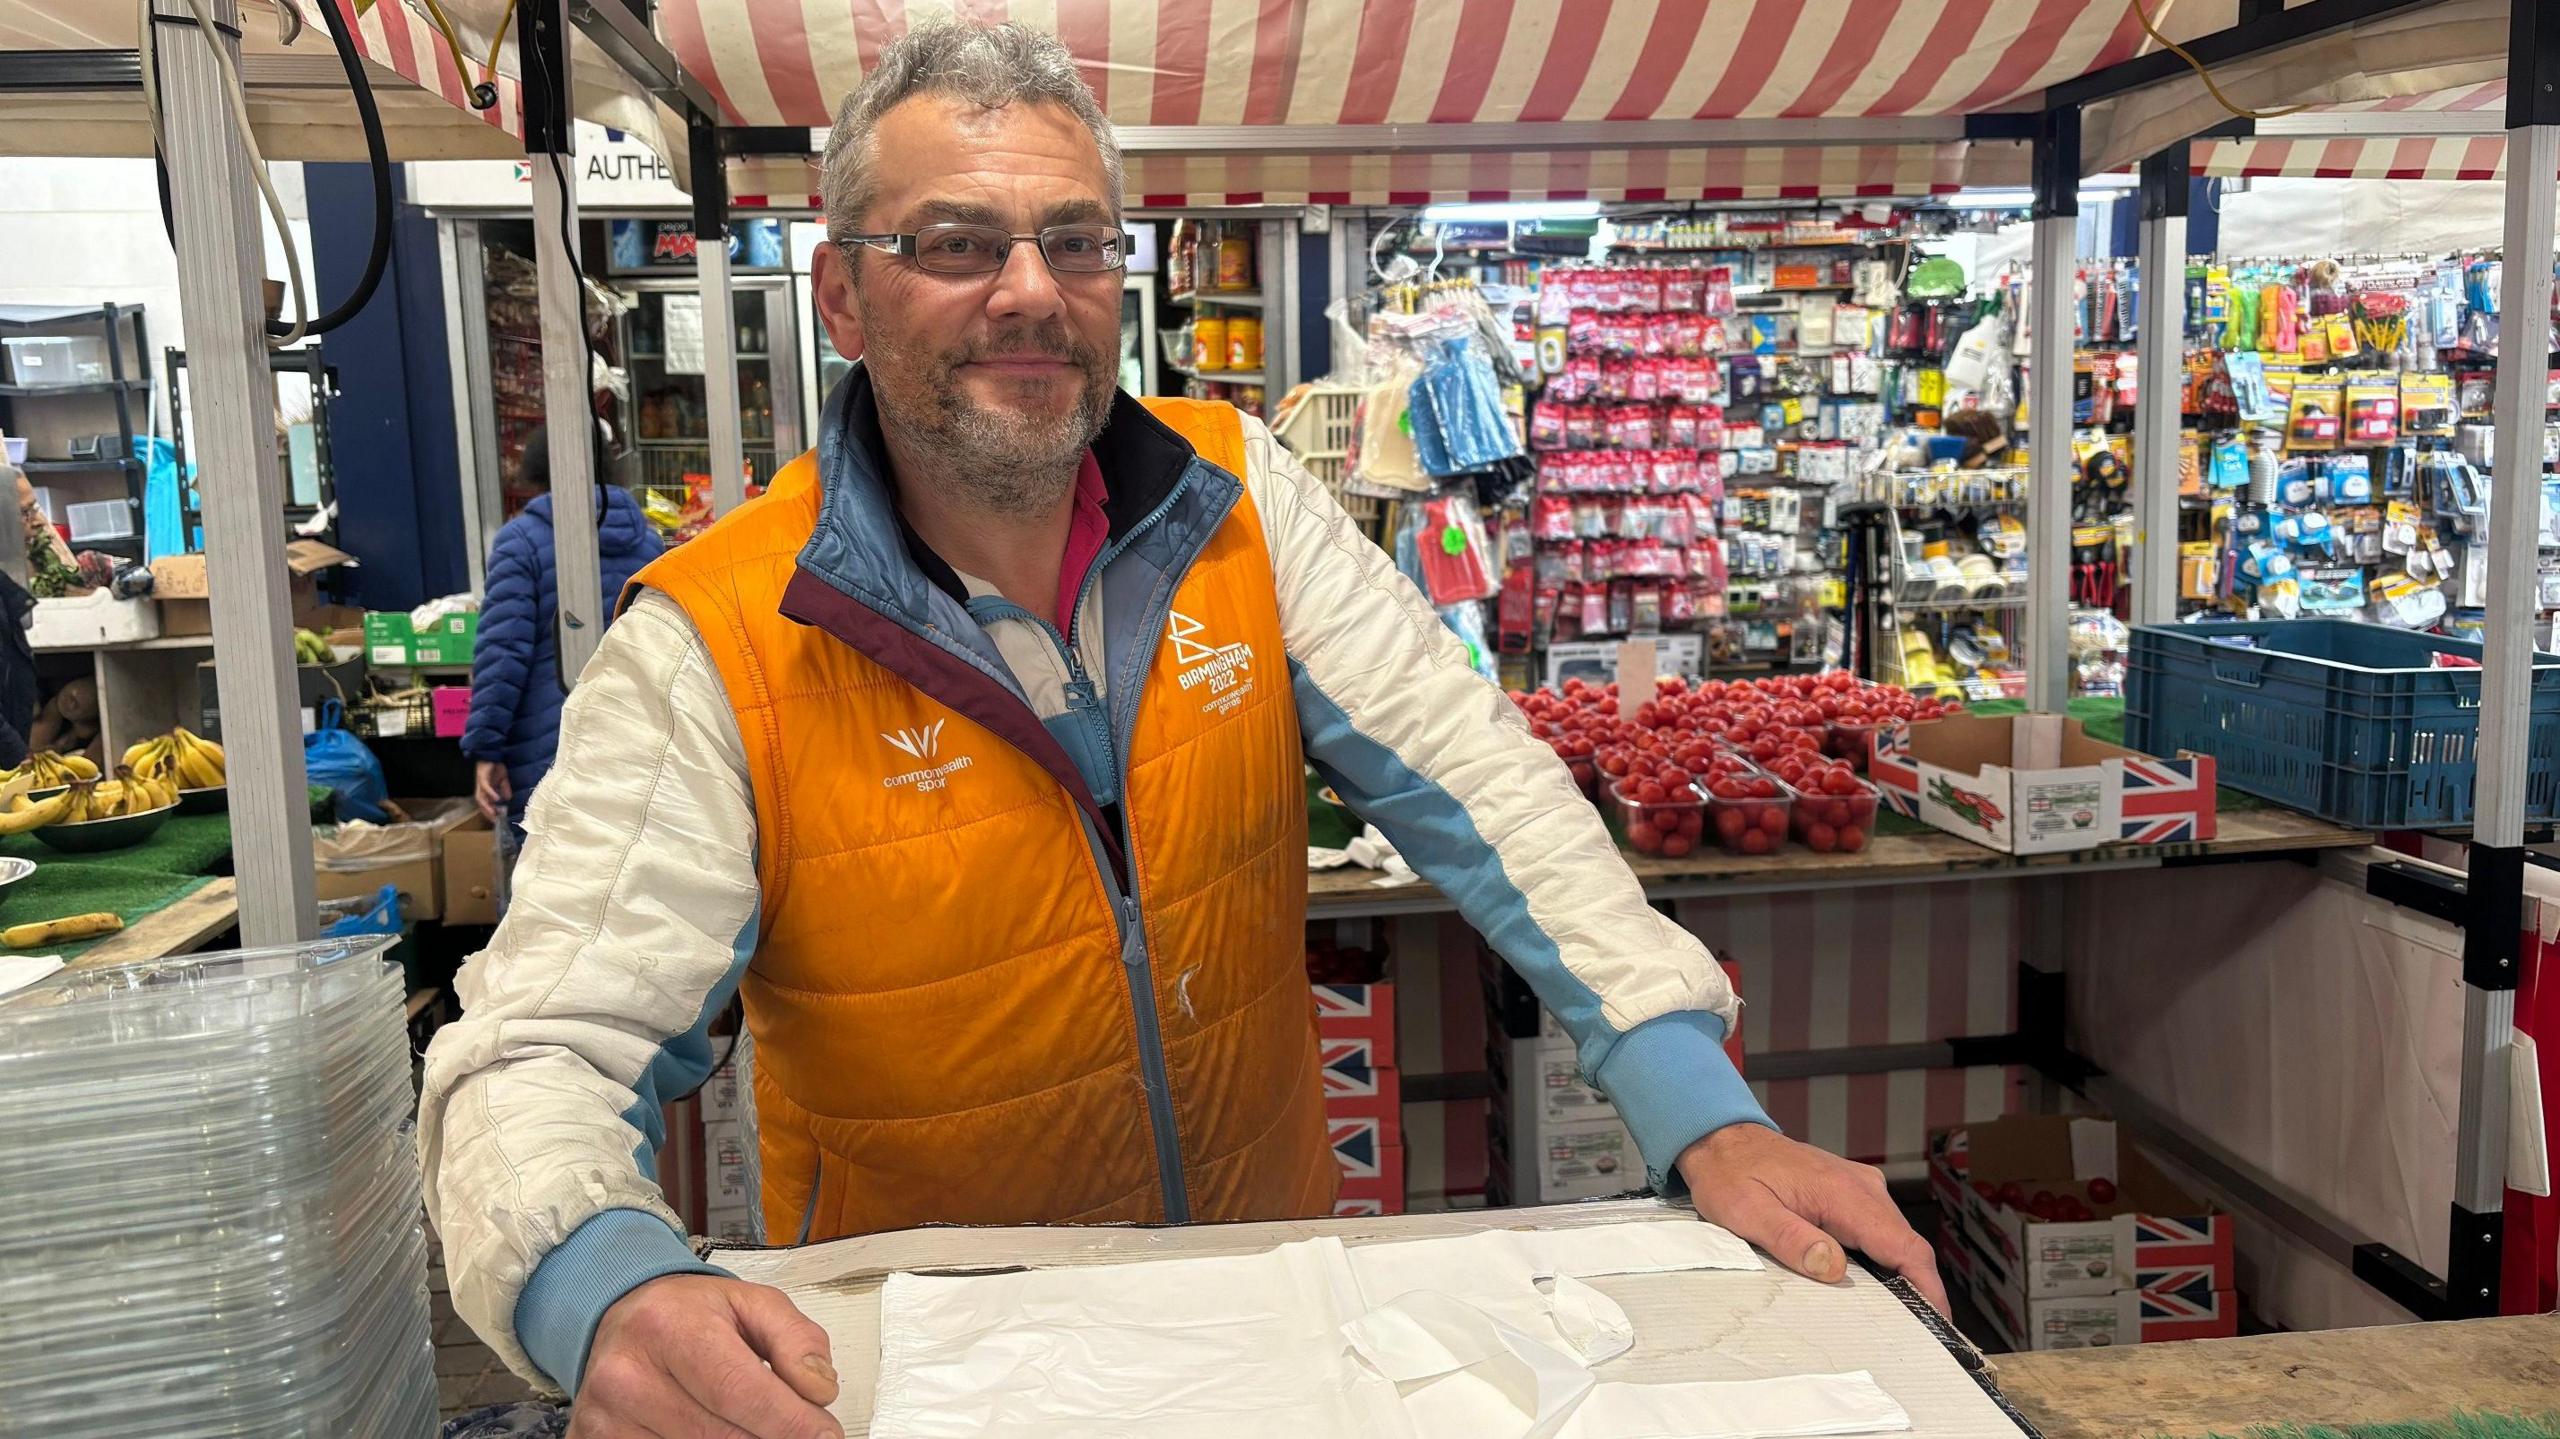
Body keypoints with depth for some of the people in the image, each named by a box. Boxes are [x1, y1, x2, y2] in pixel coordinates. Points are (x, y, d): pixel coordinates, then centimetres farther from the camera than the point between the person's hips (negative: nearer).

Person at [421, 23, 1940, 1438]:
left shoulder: (1238, 494, -7)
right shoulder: (712, 650, -18)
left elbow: (1471, 774, -12)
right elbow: (549, 1051, -20)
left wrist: (1702, 1108, -23)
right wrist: (610, 1290, -43)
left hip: (1278, 1273, 2)